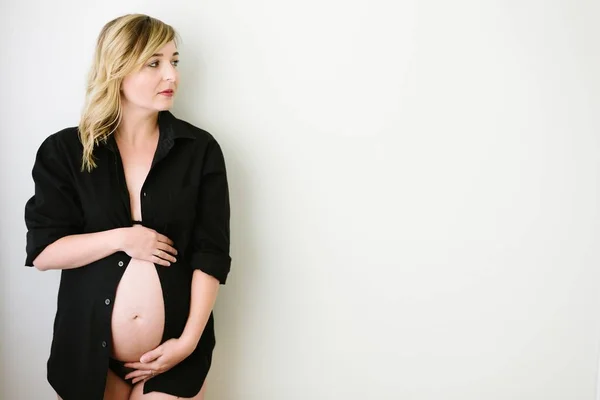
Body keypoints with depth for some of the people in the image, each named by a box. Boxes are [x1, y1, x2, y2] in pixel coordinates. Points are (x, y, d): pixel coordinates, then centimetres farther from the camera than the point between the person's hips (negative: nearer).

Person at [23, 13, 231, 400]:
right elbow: (42, 251, -5)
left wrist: (189, 340, -12)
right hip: (87, 351, 1)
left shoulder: (200, 149, -5)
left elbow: (211, 253, -7)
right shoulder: (64, 150, -3)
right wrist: (121, 239, -16)